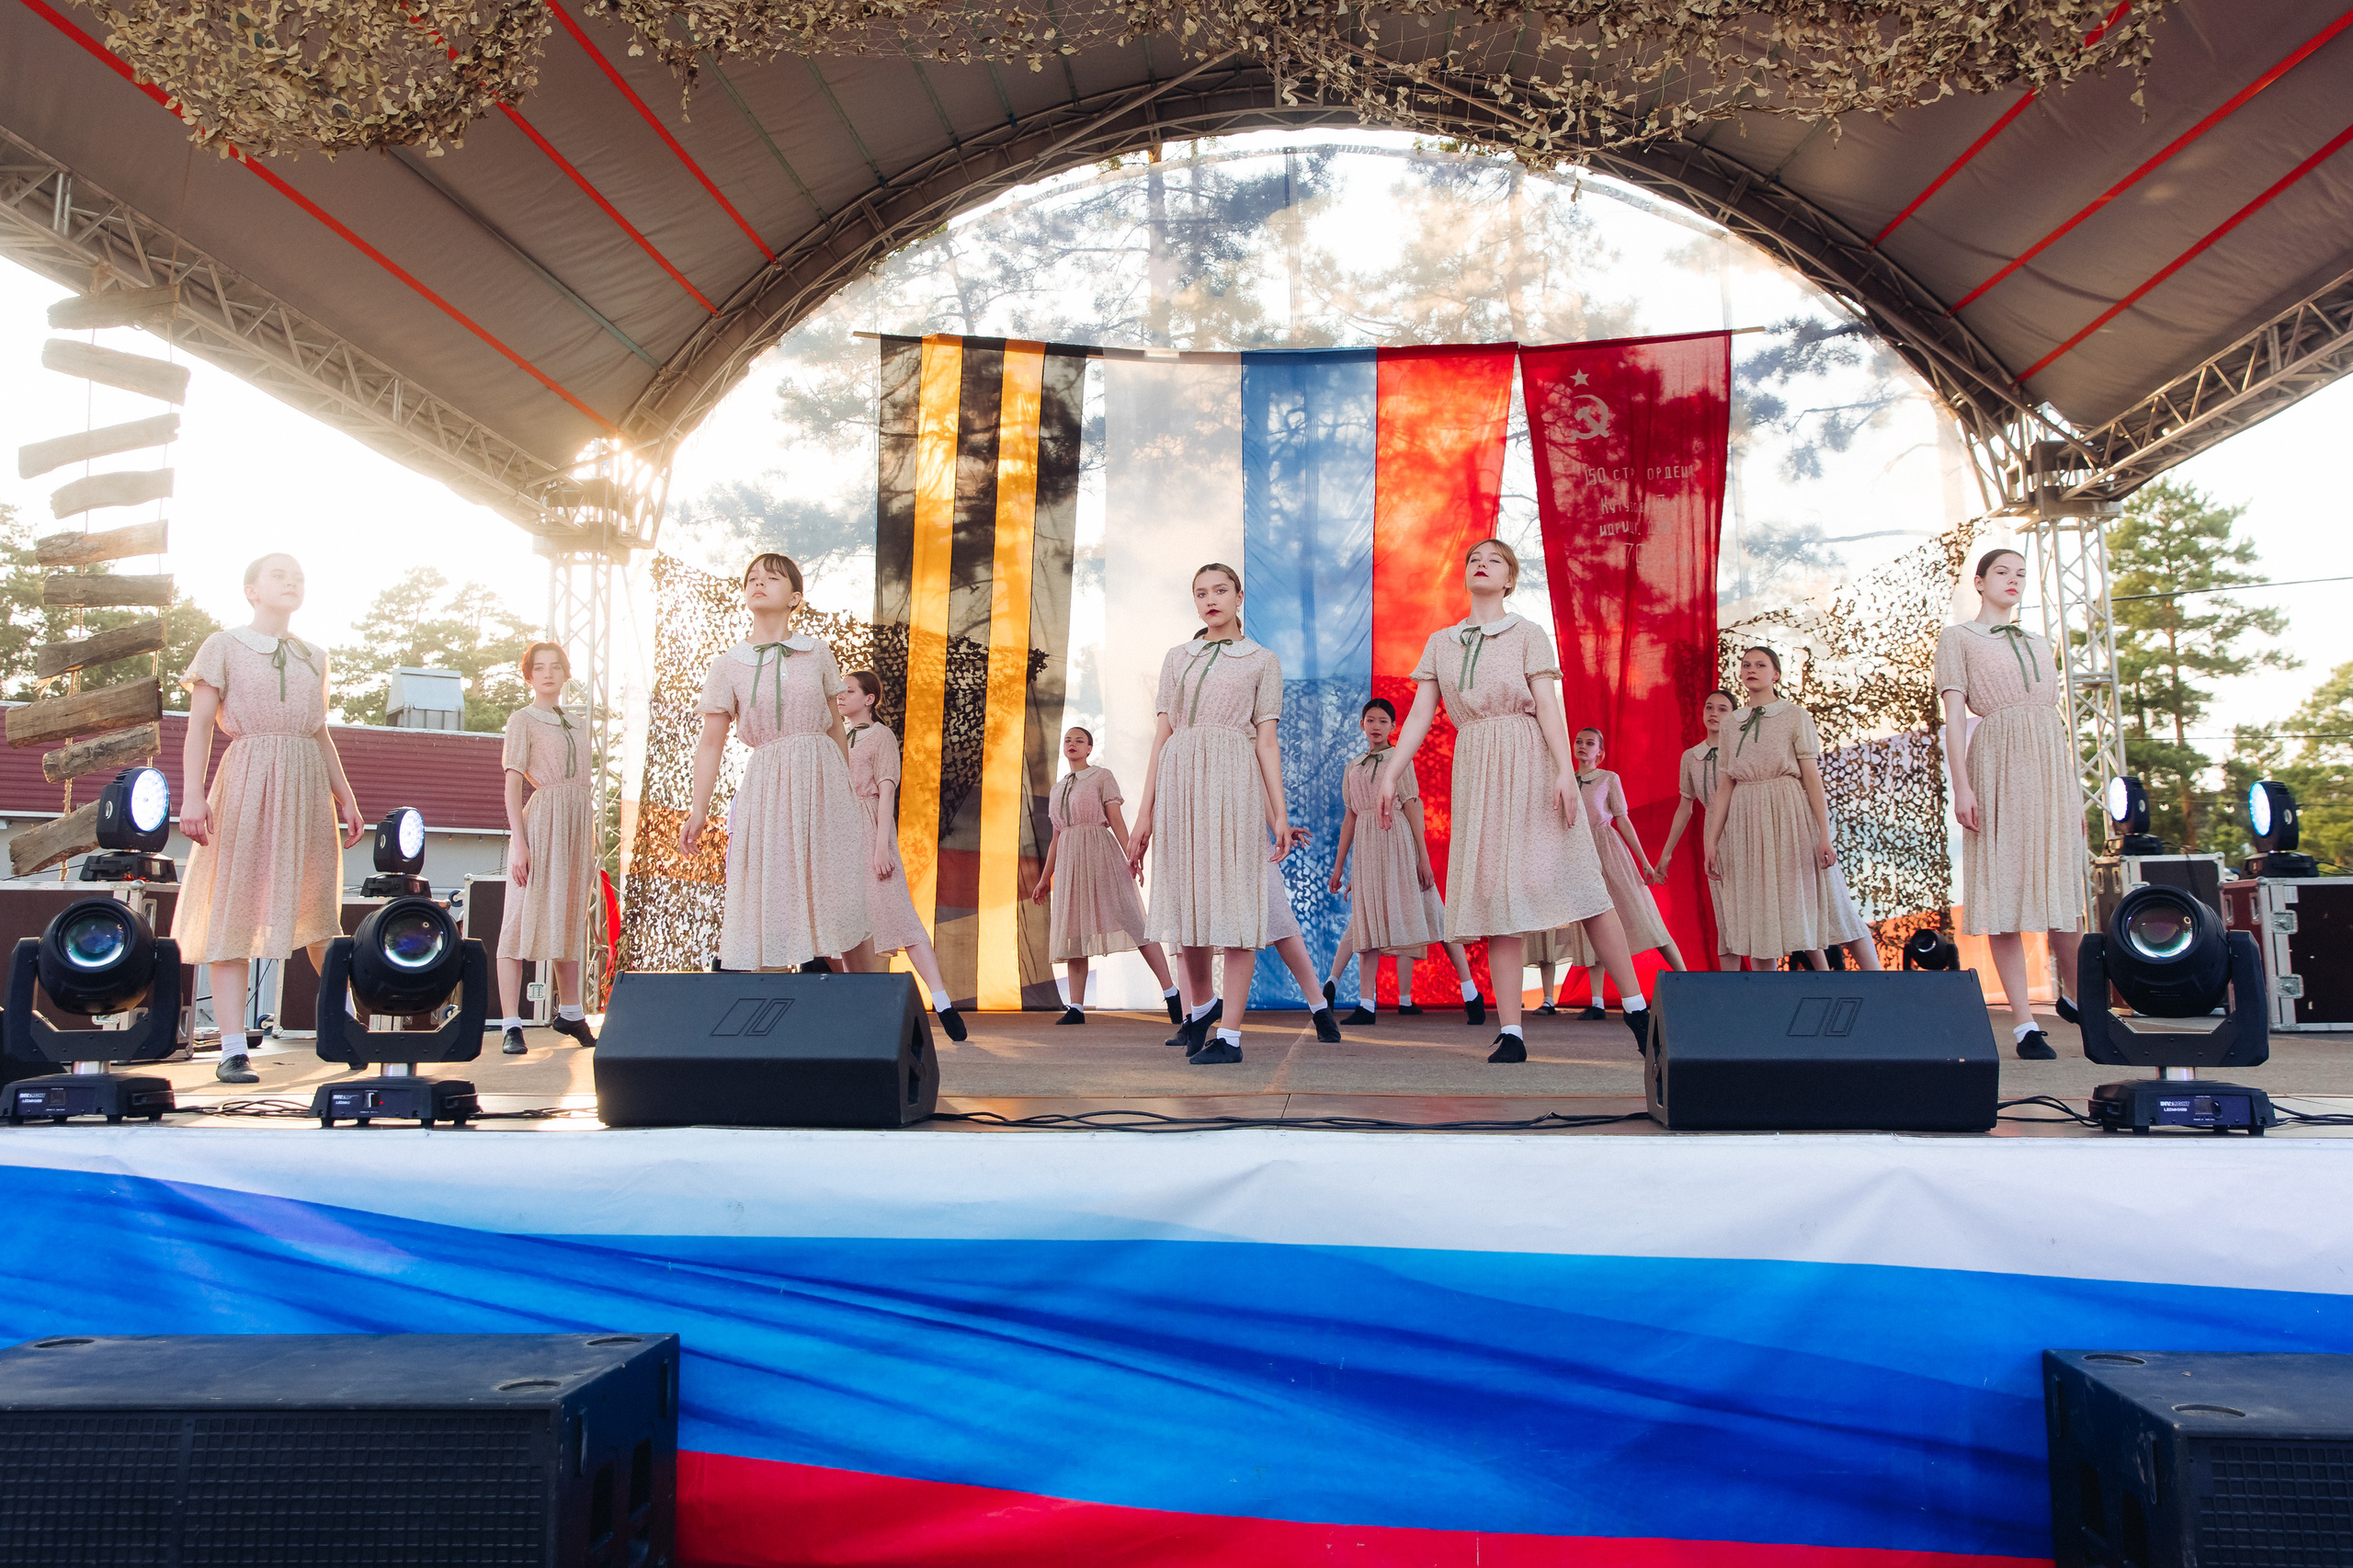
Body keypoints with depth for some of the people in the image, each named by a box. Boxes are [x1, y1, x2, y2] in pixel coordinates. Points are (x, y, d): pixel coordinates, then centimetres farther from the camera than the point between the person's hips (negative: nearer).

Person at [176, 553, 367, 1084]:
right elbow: (199, 725, -3)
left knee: (319, 911, 10)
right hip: (247, 783, -4)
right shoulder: (224, 647, 4)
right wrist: (193, 794, -14)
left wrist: (345, 797, 15)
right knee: (233, 914, -5)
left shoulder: (314, 656, 16)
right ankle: (233, 1049, -5)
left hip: (308, 786, 4)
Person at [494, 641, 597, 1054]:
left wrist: (590, 846, 15)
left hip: (577, 825, 6)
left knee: (570, 919, 12)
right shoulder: (522, 720, 2)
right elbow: (513, 783, -6)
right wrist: (518, 841, -15)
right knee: (521, 919, -8)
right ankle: (511, 1024, -9)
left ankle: (570, 1013, 23)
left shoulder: (575, 725, 19)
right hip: (540, 821, -6)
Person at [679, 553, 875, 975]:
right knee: (771, 907, -3)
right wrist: (697, 810, -4)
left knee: (845, 901, 1)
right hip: (766, 786, -1)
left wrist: (846, 787, 20)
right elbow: (711, 743, 3)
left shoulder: (817, 655, 7)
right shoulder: (728, 666, 4)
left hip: (823, 782, 1)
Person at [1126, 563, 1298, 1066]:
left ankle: (1230, 1034, -3)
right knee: (1188, 898, 6)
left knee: (1234, 901, -5)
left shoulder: (1262, 661, 9)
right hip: (1179, 780, 3)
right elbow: (1162, 734, 11)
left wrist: (1279, 812, -4)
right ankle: (1201, 1005, 30)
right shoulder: (1177, 658, 16)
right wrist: (1146, 810, 4)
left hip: (1233, 782, -3)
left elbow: (1266, 740, 4)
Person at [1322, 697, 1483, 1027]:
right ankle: (1366, 1006, 1)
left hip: (1397, 840, -4)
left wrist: (1424, 857, -10)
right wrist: (1338, 867, 16)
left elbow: (1412, 807, -3)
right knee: (1367, 919, 1)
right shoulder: (1353, 768, 17)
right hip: (1365, 845, 5)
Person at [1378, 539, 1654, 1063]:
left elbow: (1548, 706, -4)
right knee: (1495, 891, -2)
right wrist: (1390, 775, 3)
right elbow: (1419, 715, 12)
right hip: (1475, 771, 3)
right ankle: (1511, 1033, -3)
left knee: (1577, 881, -5)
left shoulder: (1528, 635, 6)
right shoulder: (1440, 642, 16)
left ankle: (1637, 1008, 3)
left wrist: (1565, 771, -16)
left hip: (1530, 764, -3)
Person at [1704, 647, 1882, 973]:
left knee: (1825, 905, -5)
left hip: (1790, 817, -3)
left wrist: (1824, 833, -10)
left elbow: (1812, 776, -2)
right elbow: (1724, 787, 11)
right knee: (1761, 913, 0)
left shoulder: (1795, 716, 4)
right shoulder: (1731, 725, 13)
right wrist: (1712, 841, 4)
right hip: (1745, 823, 3)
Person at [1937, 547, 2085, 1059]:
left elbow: (2057, 717, 21)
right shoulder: (1957, 638, 8)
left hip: (2051, 761, 5)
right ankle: (2024, 1022, -5)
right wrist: (1961, 786, -12)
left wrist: (2074, 788, 15)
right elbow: (1954, 715, -2)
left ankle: (2075, 994, 25)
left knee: (2063, 883, 5)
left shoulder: (2039, 645, 23)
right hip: (1998, 761, -5)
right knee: (2004, 888, -6)